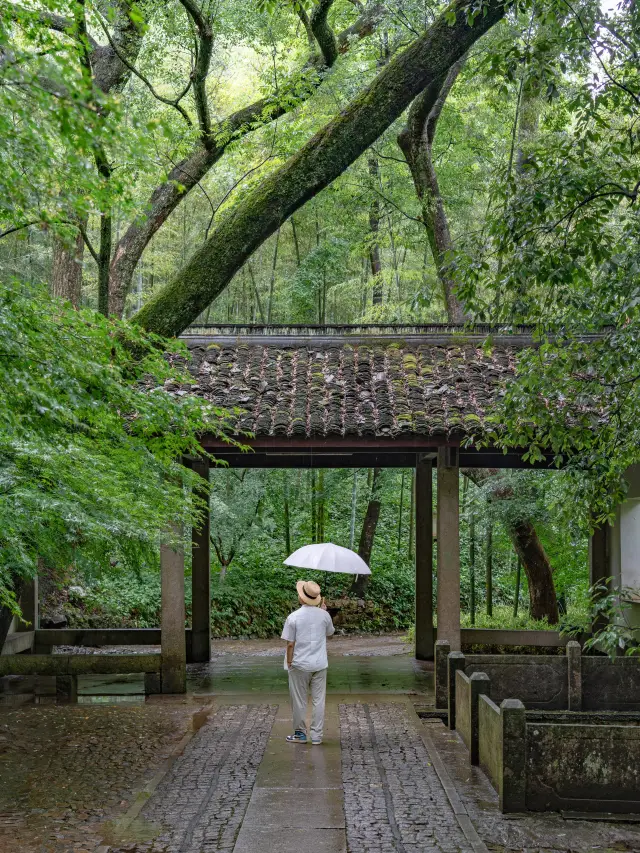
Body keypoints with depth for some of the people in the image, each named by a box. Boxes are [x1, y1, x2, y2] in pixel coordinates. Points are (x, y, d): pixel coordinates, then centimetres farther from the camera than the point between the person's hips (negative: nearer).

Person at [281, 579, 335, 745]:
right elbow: (330, 632, 16)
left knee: (299, 701, 10)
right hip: (320, 664, 3)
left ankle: (300, 733, 18)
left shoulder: (293, 617, -14)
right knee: (318, 700, 8)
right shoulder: (324, 615, -4)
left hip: (299, 665, -3)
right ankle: (317, 735, 10)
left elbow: (290, 644, -12)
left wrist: (289, 663, -1)